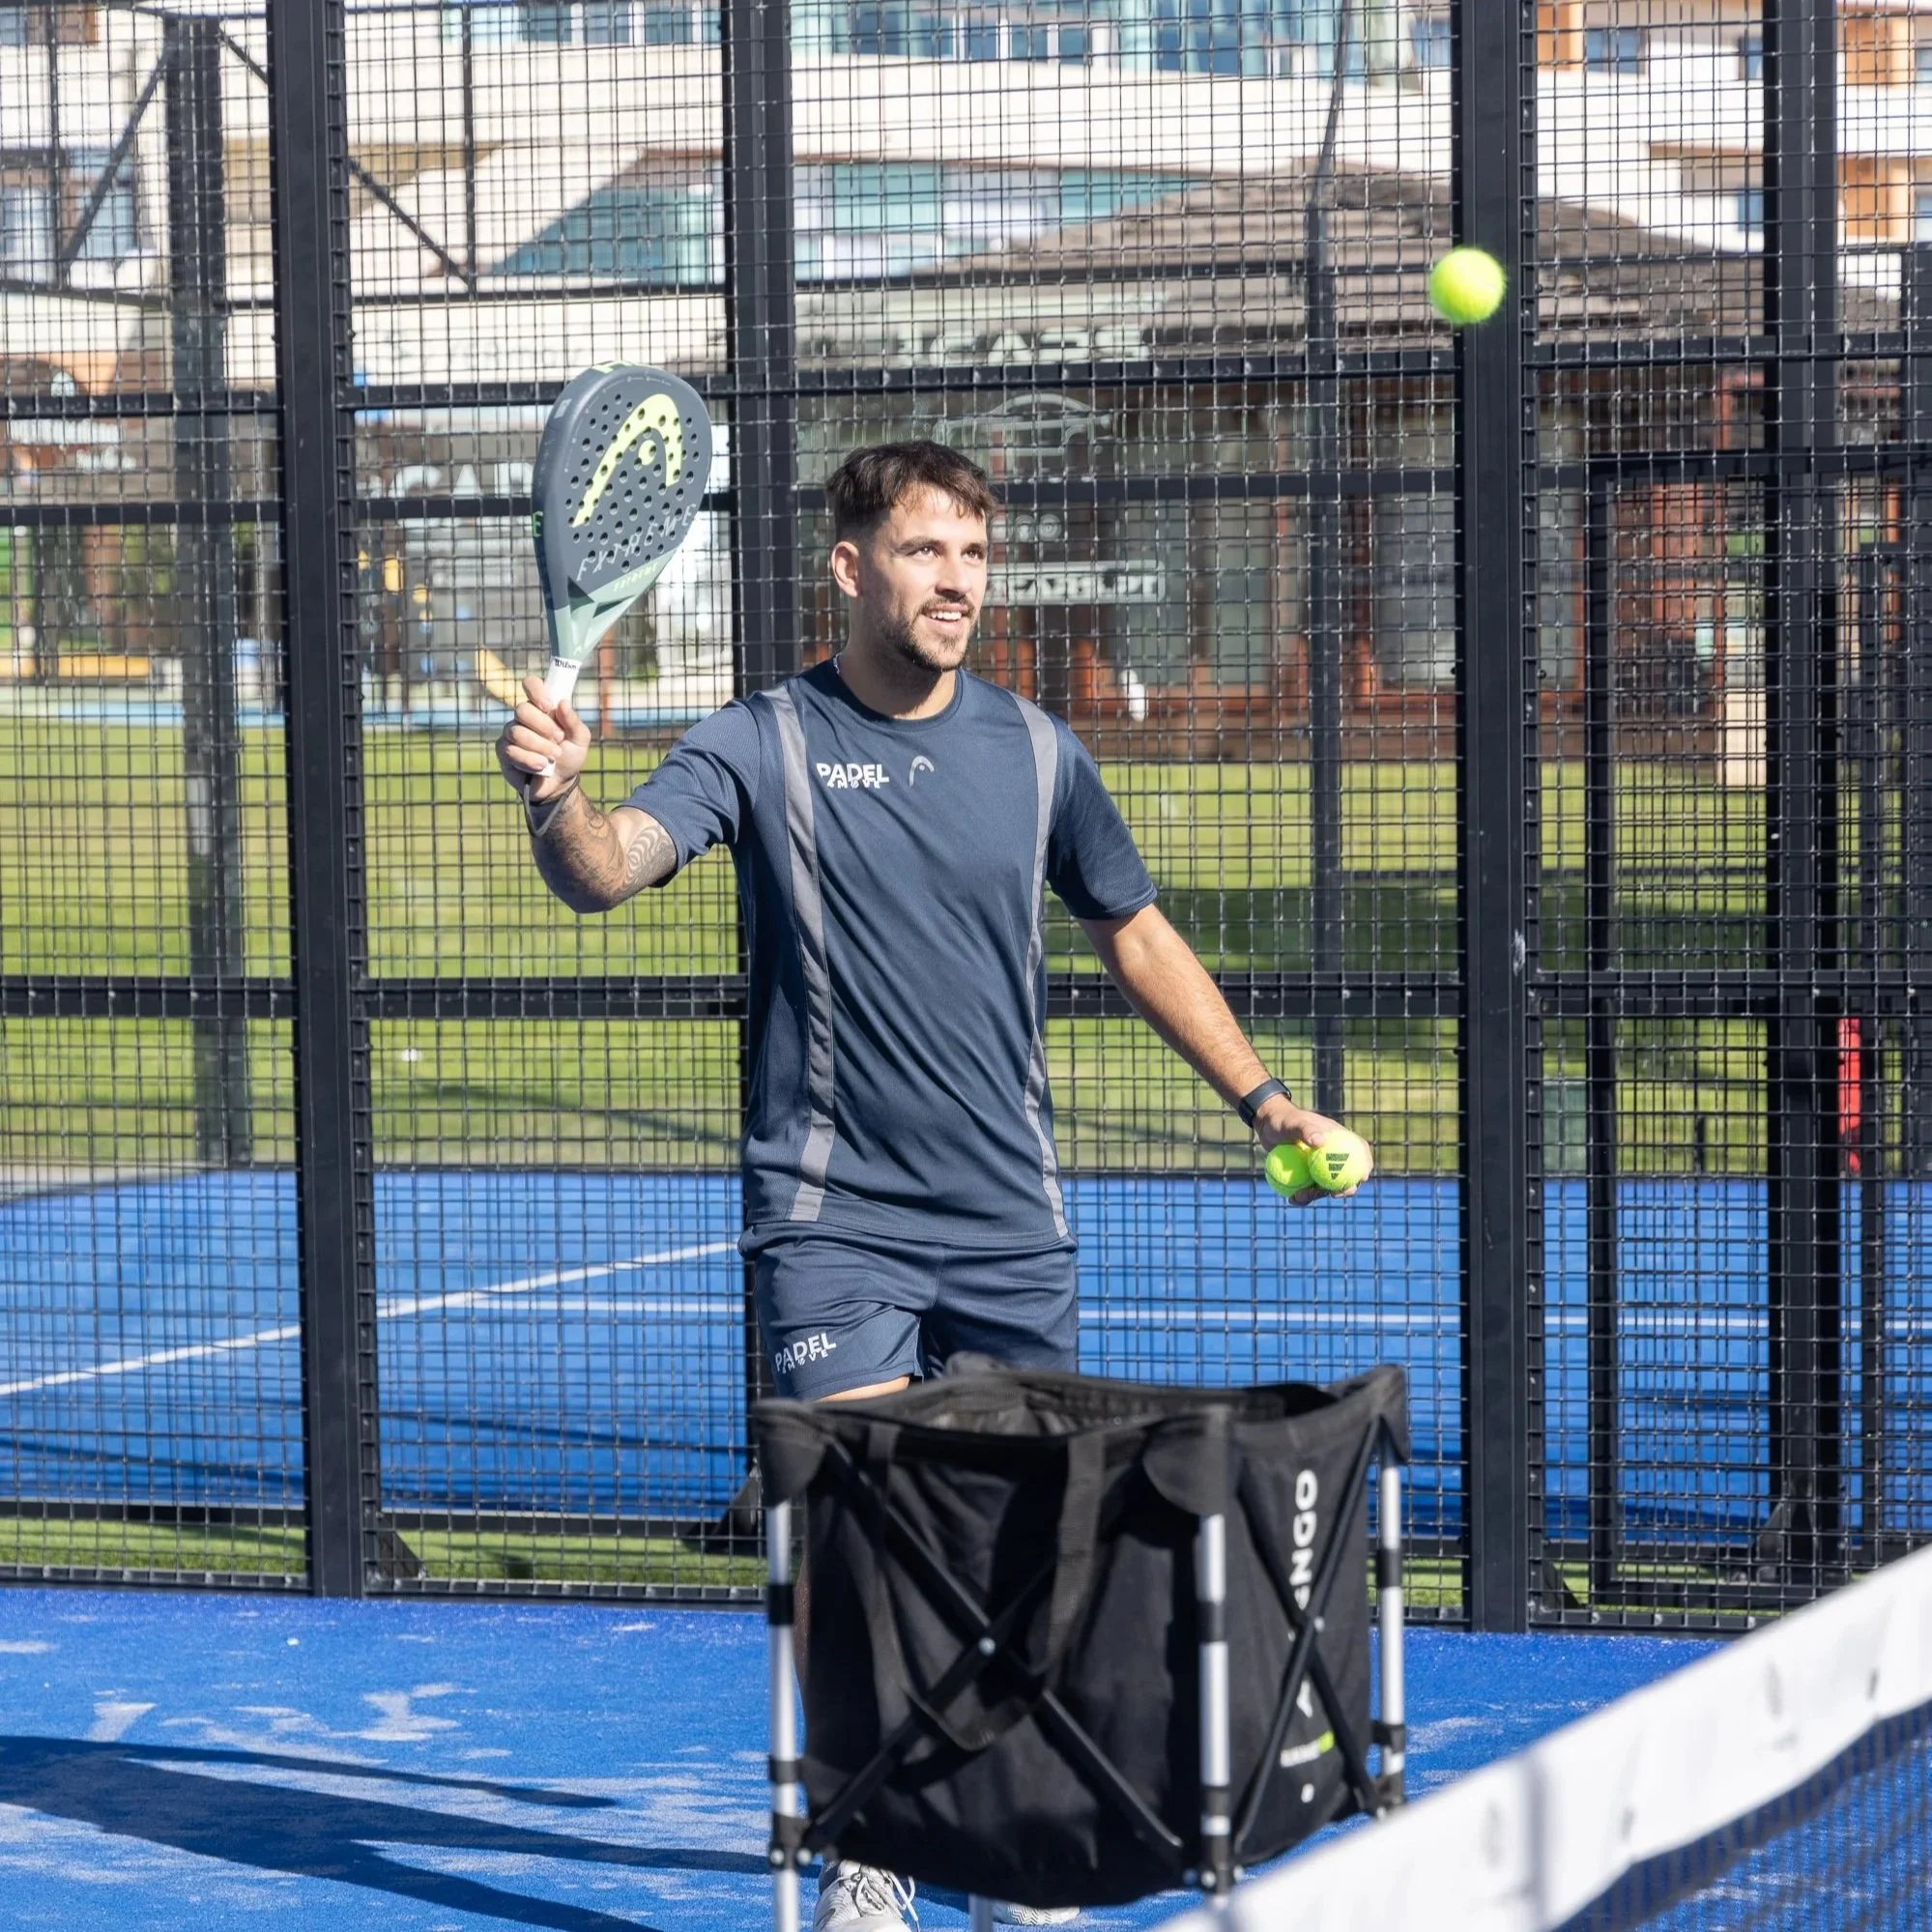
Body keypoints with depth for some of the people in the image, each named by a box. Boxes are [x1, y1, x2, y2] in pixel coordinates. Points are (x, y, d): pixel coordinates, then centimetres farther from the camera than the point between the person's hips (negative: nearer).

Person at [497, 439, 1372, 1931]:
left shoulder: (1034, 751, 6)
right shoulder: (764, 744, -4)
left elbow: (1135, 932, 19)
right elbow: (607, 871, -19)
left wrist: (1261, 1094, 16)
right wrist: (557, 799, -42)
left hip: (1012, 1228, 4)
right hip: (834, 1225, -4)